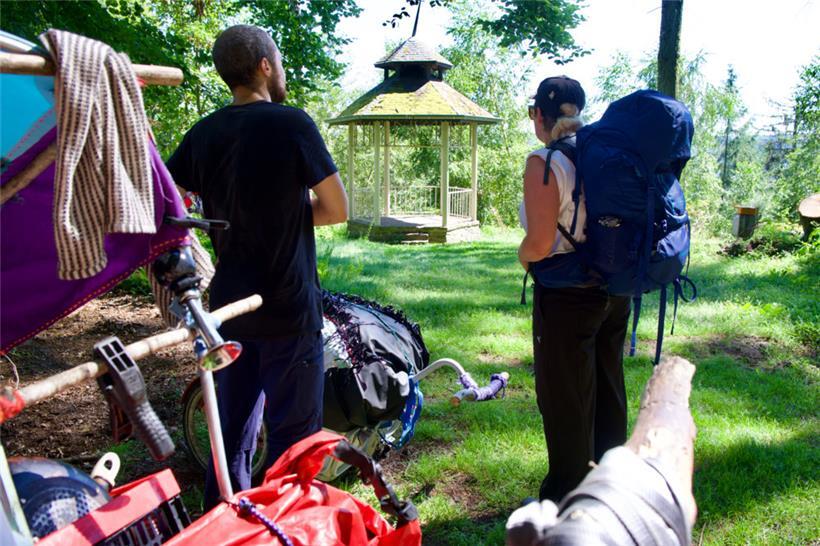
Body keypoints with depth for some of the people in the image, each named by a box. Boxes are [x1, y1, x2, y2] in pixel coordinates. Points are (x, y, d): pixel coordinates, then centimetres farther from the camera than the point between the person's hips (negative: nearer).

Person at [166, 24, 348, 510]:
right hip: (289, 306, -6)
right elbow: (337, 209, -8)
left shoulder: (203, 133, 5)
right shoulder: (291, 123, -10)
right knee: (294, 429, 6)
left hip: (229, 304, 6)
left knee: (233, 427, 18)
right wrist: (290, 211, 7)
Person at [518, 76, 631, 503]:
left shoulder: (544, 163, -17)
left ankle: (565, 498, 23)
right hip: (614, 291, 8)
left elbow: (540, 243, -23)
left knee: (564, 400, 7)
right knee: (608, 390, 22)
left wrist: (523, 256, -2)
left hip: (566, 299, -7)